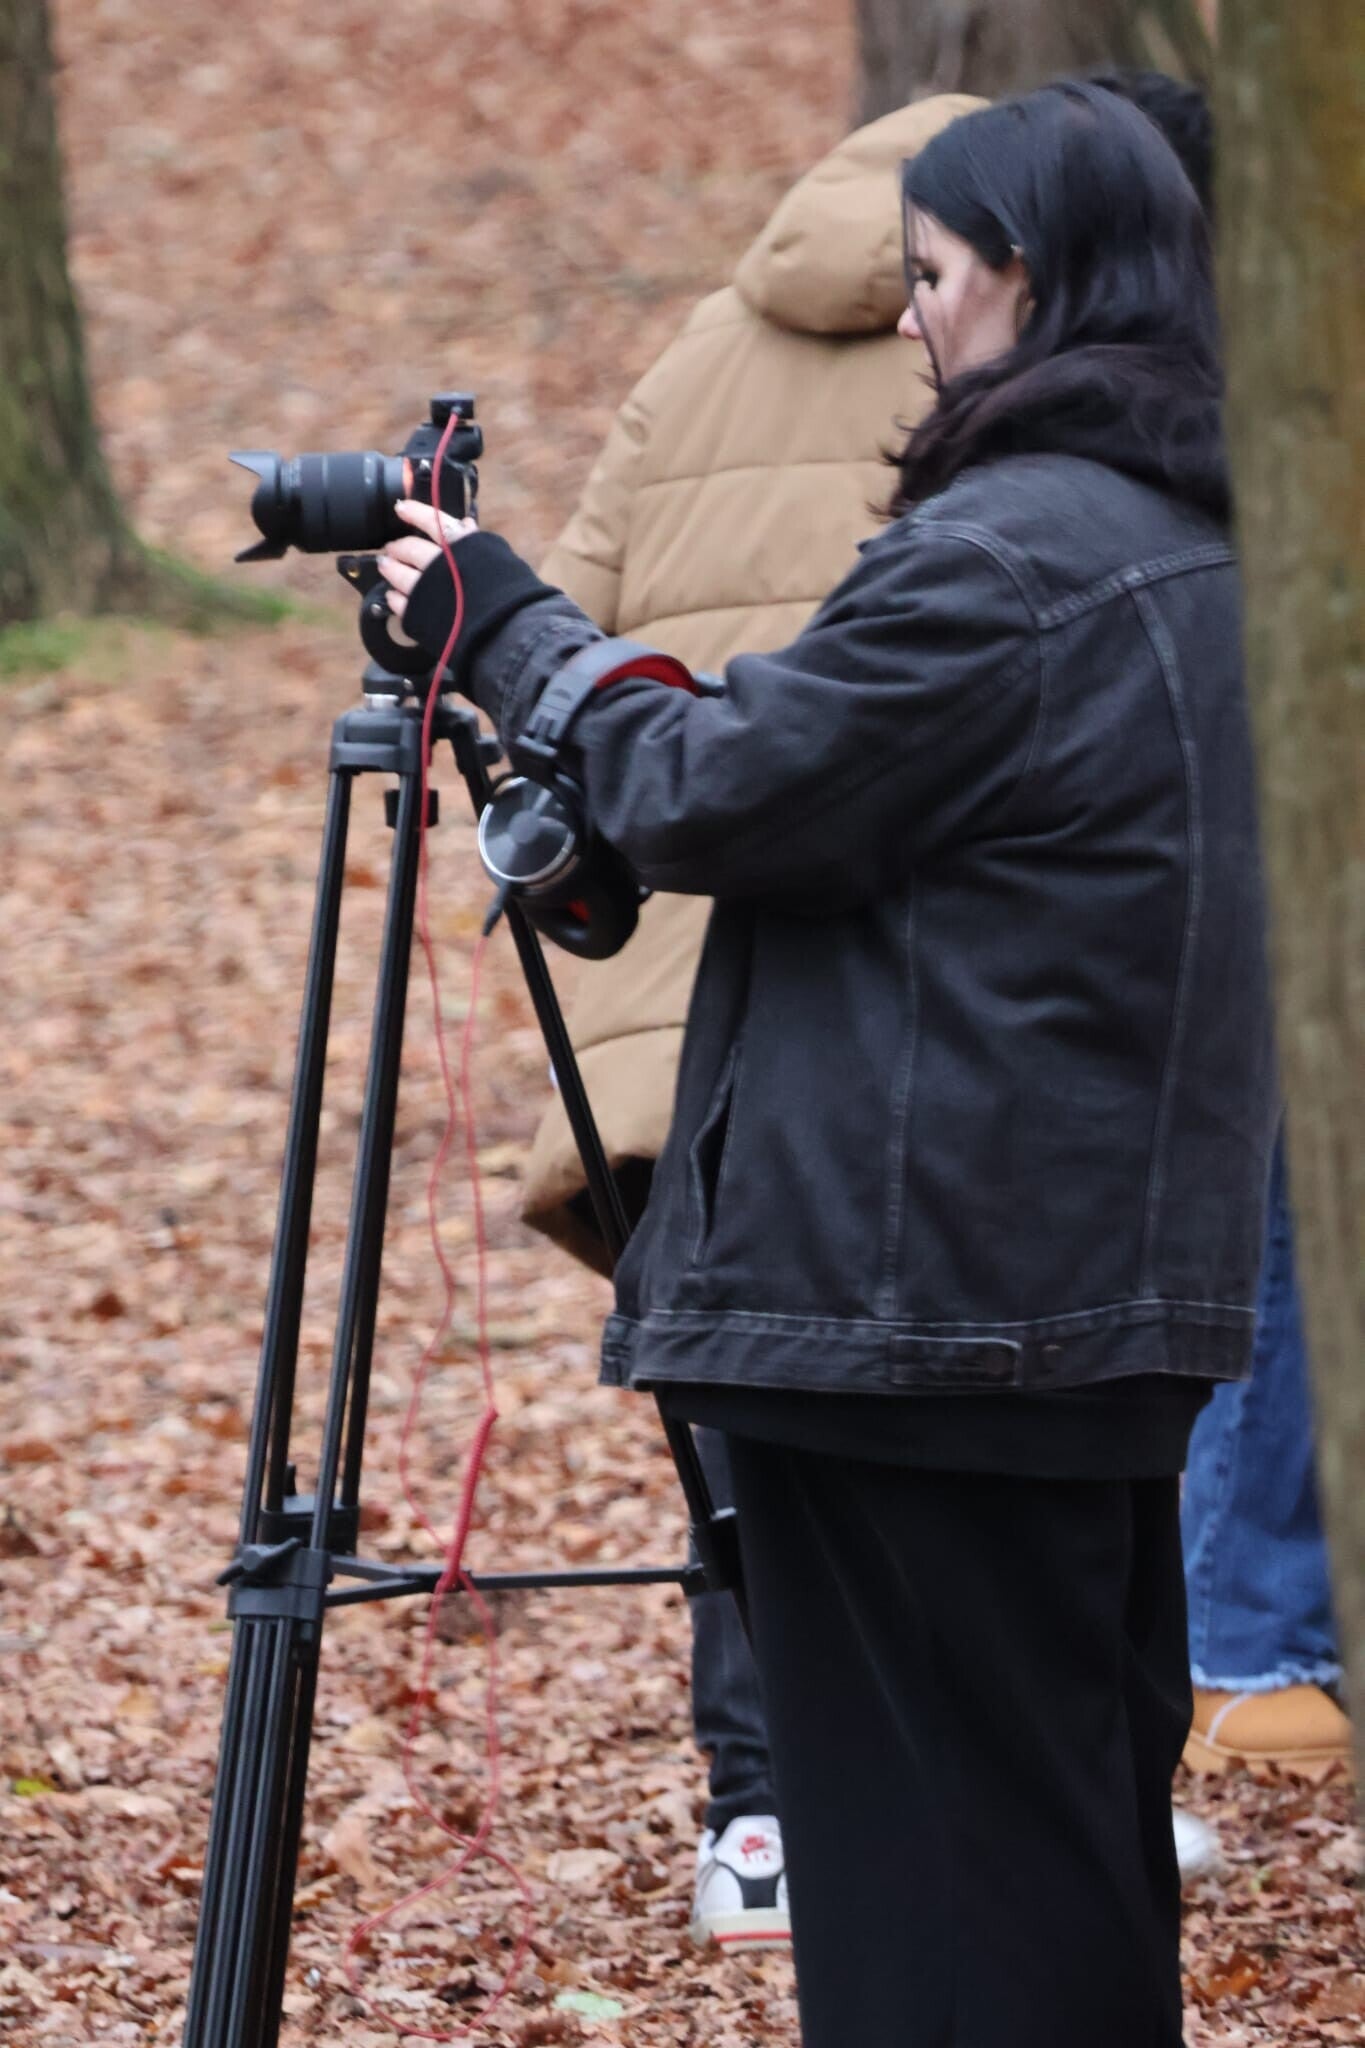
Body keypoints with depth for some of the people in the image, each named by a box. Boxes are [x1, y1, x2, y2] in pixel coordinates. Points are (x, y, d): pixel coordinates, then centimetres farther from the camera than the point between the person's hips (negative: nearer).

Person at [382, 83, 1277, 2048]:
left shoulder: (999, 555, -18)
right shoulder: (1203, 537, 12)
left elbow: (712, 794, -14)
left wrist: (506, 628, 0)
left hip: (929, 1288, -9)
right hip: (1127, 1282, 9)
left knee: (931, 1832, -4)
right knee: (1082, 1774, 15)